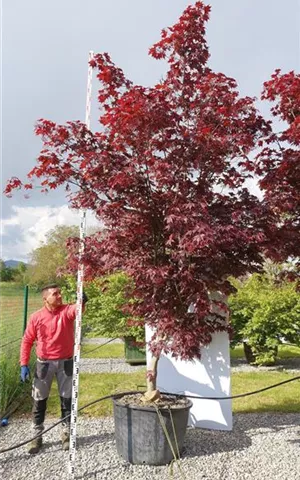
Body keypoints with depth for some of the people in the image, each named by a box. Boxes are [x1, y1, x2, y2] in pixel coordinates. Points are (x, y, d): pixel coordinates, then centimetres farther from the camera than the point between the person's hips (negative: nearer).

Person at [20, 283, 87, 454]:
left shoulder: (67, 311, -9)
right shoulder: (36, 317, -7)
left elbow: (76, 310, -33)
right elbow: (27, 341, -1)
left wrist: (82, 302, -56)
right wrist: (24, 364, -5)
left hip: (66, 363, 0)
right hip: (44, 364, 0)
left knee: (67, 400, 10)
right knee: (39, 401, 10)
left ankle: (66, 433, 27)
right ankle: (37, 436, 27)